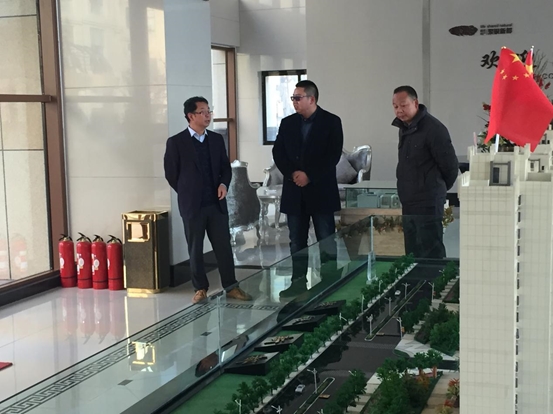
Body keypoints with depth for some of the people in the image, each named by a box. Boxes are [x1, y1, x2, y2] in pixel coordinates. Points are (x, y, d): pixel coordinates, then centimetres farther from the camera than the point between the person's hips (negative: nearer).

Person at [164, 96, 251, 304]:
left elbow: (226, 167, 14)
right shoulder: (176, 142, -6)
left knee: (224, 245, 6)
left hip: (216, 203, 3)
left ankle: (230, 286, 15)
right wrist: (188, 195, 4)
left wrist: (224, 183, -5)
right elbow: (171, 174, -1)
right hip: (192, 205, -3)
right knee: (195, 249, 6)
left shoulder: (217, 139, 7)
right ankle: (200, 289, 16)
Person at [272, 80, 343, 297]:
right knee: (297, 242, 8)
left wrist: (309, 175, -15)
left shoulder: (331, 122, -2)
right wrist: (292, 173, -12)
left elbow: (333, 155, -10)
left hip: (321, 190, -4)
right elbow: (278, 153, 5)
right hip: (294, 191, 4)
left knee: (326, 242, 0)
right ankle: (298, 282, 16)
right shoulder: (287, 123, 10)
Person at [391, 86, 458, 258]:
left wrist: (438, 189, 3)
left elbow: (450, 164, -11)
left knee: (431, 254, -5)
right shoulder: (404, 127, 12)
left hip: (428, 204, -9)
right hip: (409, 203, 9)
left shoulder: (433, 128, -15)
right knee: (412, 253, 14)